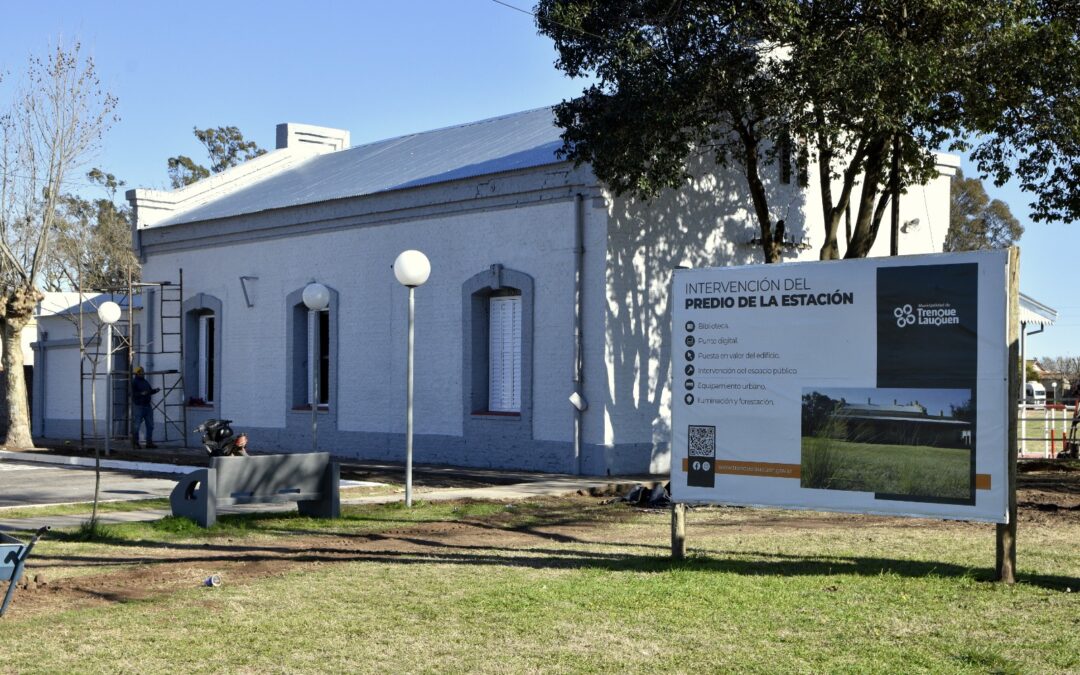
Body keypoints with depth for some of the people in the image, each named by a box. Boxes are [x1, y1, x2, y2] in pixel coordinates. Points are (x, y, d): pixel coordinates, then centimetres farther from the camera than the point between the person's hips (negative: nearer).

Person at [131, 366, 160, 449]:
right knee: (136, 425, -2)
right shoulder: (134, 382, -7)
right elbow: (132, 393, -17)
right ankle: (135, 443, 6)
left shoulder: (145, 382, 16)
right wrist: (141, 393, -29)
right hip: (138, 406, -7)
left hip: (147, 406, 7)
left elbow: (150, 391, 21)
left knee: (150, 425, 8)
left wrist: (155, 390, 1)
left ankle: (149, 442, 14)